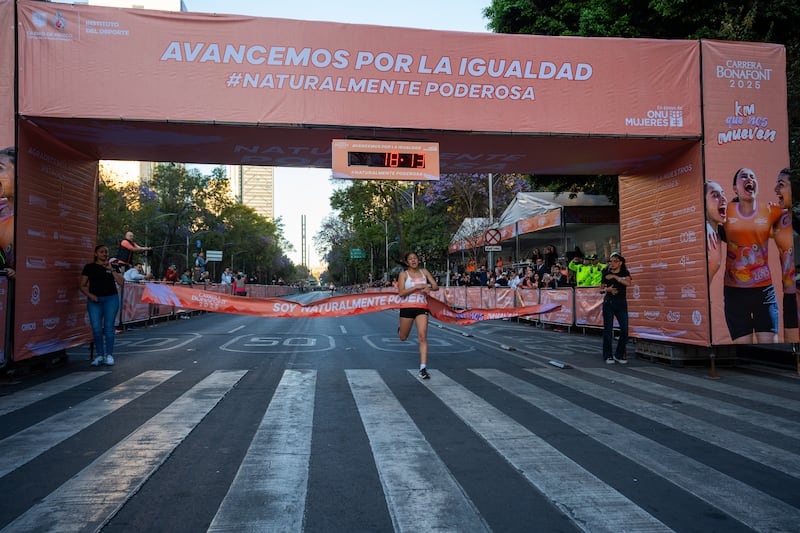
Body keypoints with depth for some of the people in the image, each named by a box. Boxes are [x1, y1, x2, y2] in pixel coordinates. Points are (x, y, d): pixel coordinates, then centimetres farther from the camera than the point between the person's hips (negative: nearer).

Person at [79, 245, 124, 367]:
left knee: (108, 327, -2)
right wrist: (90, 295, -9)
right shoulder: (89, 267, 7)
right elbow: (82, 285, 7)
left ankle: (109, 355, 5)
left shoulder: (113, 266, 9)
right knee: (96, 328, -3)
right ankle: (100, 355, 7)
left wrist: (111, 269, -8)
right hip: (94, 300, 0)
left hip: (111, 298, 0)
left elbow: (121, 282, -2)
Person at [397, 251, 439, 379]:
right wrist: (417, 287, -24)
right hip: (407, 307, -1)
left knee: (423, 337, -12)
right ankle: (400, 330, 54)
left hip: (421, 307, 1)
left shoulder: (424, 272, 5)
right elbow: (401, 292, -16)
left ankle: (423, 368, -12)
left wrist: (428, 288, -17)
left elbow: (436, 286, 5)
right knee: (403, 337, 14)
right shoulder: (404, 274, -4)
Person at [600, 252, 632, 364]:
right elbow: (601, 290, 9)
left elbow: (628, 283, -14)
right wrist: (607, 289, -12)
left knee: (624, 330, -4)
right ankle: (608, 356, 9)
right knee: (608, 330, 0)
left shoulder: (625, 273, 6)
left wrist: (615, 277, -15)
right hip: (608, 303, -1)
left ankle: (619, 355, 11)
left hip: (622, 303, 1)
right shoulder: (606, 274, 5)